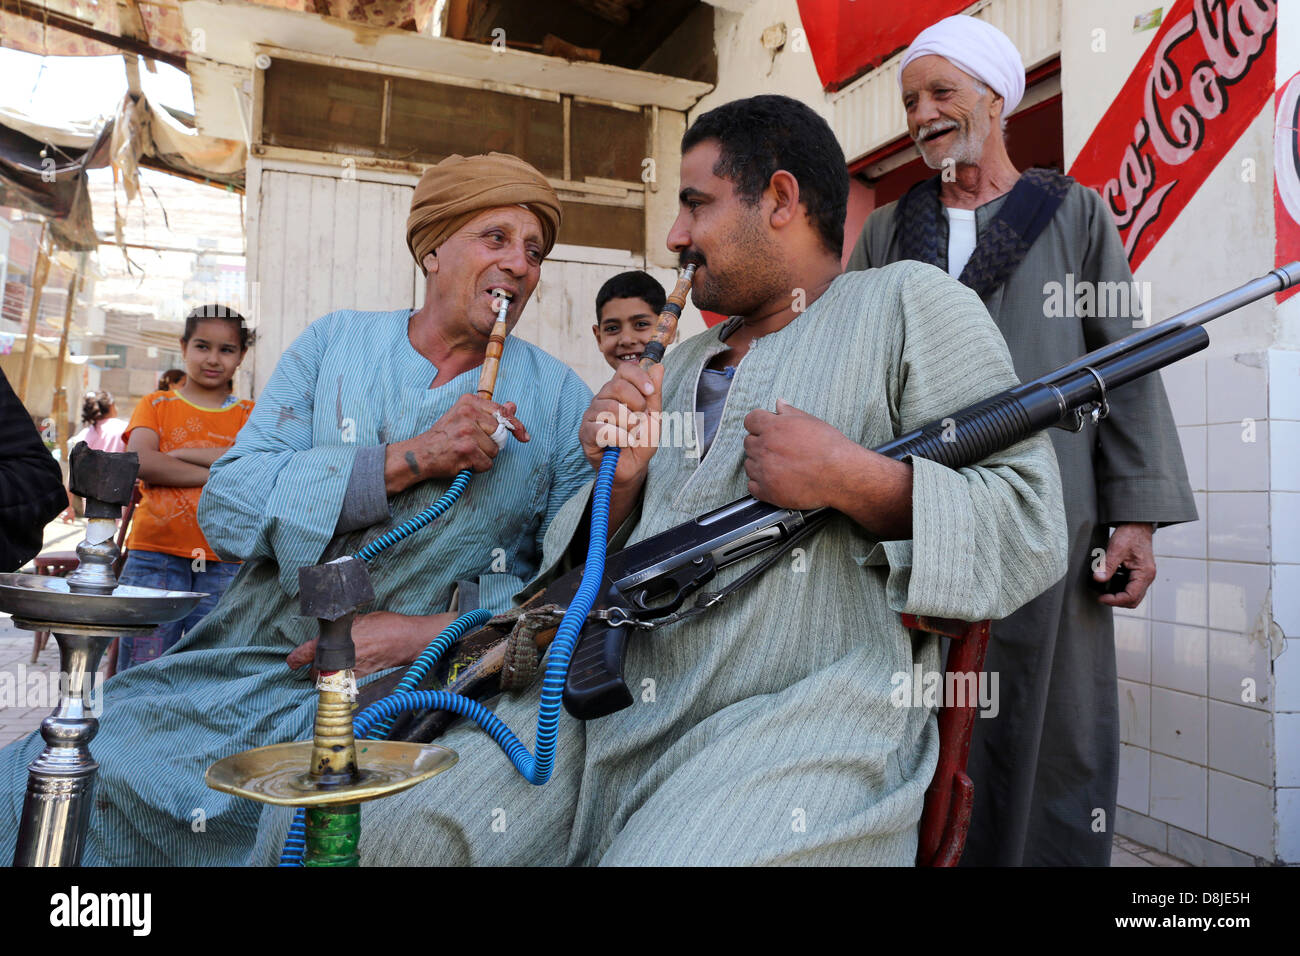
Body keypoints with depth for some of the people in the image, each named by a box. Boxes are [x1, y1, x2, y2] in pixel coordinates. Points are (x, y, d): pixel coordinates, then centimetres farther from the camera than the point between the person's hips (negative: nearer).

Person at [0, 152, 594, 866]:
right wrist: (410, 458, -15)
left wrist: (428, 632, -14)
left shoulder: (558, 398, 2)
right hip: (246, 669, 2)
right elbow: (227, 505, -5)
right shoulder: (334, 344, 5)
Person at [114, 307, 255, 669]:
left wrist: (182, 453, -7)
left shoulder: (250, 415, 13)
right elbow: (141, 462, -6)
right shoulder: (156, 404, 13)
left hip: (224, 563, 0)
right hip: (155, 555, 0)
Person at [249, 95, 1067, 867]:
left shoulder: (910, 303, 5)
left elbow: (1034, 532, -2)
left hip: (803, 724, -4)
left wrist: (855, 480, -15)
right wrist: (620, 484, 3)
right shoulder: (684, 366, 23)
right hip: (610, 709, 6)